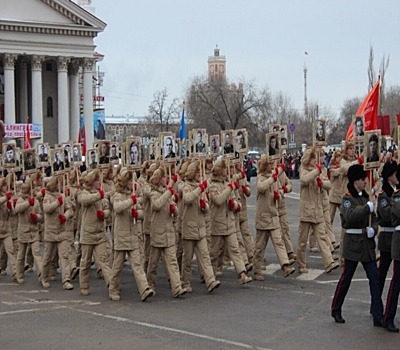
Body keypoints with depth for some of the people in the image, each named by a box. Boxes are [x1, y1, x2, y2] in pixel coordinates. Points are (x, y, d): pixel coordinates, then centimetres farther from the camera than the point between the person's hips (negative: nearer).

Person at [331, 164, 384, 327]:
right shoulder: (348, 199, -7)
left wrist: (373, 229, -9)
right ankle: (336, 310, 20)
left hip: (368, 243, 6)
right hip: (353, 243, -6)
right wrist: (367, 208, -28)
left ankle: (378, 316, 1)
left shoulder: (366, 198, 11)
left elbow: (374, 219, 11)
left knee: (374, 278, 0)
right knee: (346, 278, 4)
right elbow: (350, 216, -26)